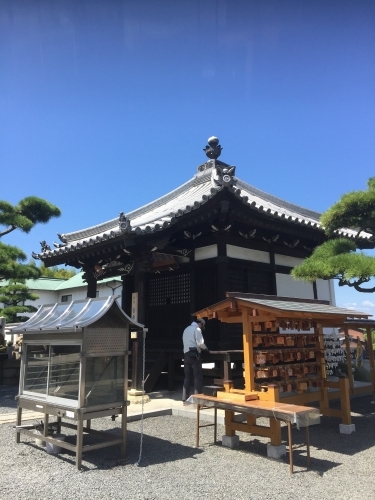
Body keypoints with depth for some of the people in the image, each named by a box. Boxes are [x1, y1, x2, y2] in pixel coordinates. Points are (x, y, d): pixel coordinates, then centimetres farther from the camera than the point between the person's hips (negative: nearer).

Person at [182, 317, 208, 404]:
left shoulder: (186, 329, 21)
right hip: (194, 354, -8)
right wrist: (205, 347, 8)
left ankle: (185, 399, 10)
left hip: (186, 354, 8)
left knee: (188, 377, 10)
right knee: (198, 377, -4)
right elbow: (200, 343, -12)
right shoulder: (197, 329, -4)